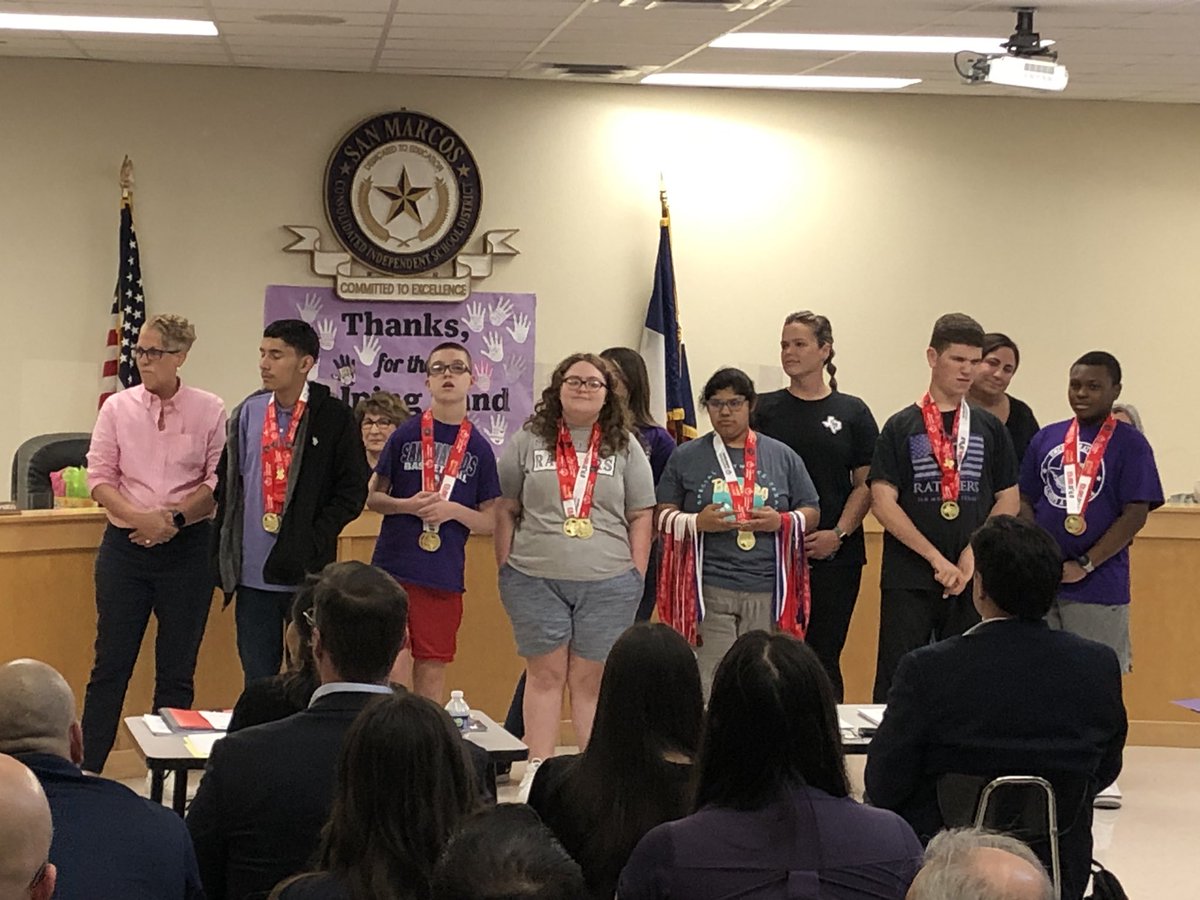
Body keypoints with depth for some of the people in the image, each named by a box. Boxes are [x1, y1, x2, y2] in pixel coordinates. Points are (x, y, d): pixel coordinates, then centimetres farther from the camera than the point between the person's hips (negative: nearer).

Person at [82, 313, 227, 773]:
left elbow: (219, 482, -1)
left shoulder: (209, 411, 0)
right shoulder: (117, 408, 3)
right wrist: (140, 517, -15)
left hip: (187, 548, -1)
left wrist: (175, 518, -13)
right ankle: (86, 770, 6)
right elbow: (99, 478, 0)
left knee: (177, 670, 5)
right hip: (125, 545, 1)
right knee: (110, 664, 2)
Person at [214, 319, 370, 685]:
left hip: (307, 573, -4)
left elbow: (353, 489, -5)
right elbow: (227, 484, 13)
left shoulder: (333, 417, -5)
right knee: (257, 680, 10)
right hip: (253, 574, 4)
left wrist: (313, 541, -14)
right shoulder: (249, 412, 8)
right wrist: (224, 552, 5)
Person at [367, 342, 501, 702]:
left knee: (432, 671, 6)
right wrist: (409, 506, -12)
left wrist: (453, 510, -11)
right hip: (393, 567, -1)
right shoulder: (405, 435, 3)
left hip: (445, 575, 1)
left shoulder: (479, 448, 6)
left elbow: (490, 522, 7)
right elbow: (372, 497, 7)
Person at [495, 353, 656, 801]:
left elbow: (640, 517, 8)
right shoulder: (528, 442, 6)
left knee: (592, 679, 3)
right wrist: (506, 570, 1)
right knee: (546, 674, 3)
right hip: (536, 580, 0)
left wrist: (636, 576, 2)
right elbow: (506, 510, 7)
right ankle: (537, 771, 7)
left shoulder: (625, 447, 8)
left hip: (607, 584, 0)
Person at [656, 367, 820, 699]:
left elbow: (811, 512, 14)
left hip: (767, 589, 1)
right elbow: (662, 515, 8)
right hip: (708, 589, -1)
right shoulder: (686, 457, 10)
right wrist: (698, 522, -12)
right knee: (710, 682, -6)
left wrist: (781, 521, -7)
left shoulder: (783, 456, 13)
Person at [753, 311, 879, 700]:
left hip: (834, 555, 0)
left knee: (824, 655, 2)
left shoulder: (852, 413, 6)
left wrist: (839, 533, -9)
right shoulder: (763, 410, 7)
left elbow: (866, 484, 4)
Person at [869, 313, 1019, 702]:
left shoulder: (989, 428, 10)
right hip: (908, 579, -2)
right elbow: (883, 501, -5)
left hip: (972, 580, 2)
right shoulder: (902, 427, 3)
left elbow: (1008, 500, 9)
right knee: (896, 683, -2)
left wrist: (972, 555, -5)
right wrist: (937, 559, -12)